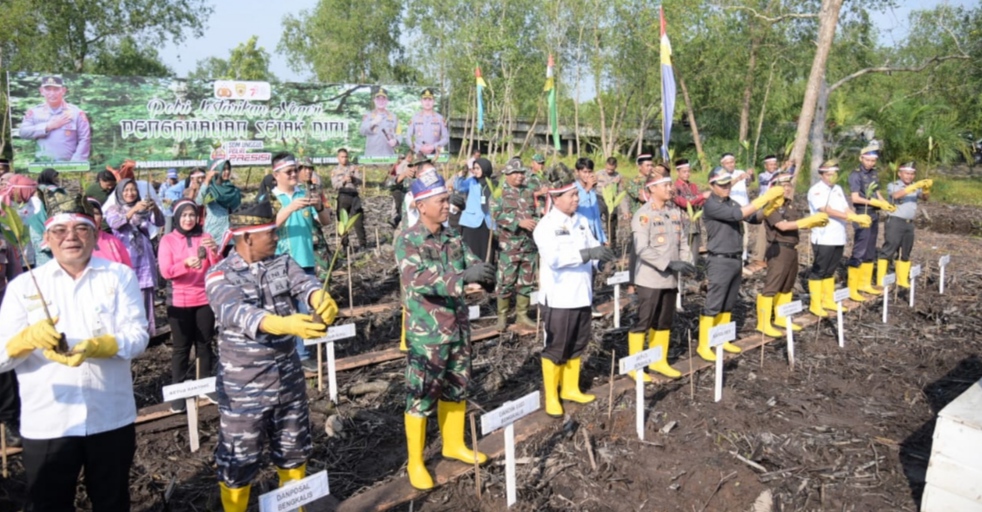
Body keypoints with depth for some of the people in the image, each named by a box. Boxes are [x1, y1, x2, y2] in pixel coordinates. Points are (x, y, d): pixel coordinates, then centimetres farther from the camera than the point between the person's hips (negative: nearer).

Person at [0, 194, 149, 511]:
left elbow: (138, 336, -9)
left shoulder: (120, 276, 1)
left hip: (111, 419, 0)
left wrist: (95, 346, -27)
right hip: (46, 423, 1)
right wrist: (28, 338, -25)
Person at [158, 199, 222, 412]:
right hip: (179, 301, -2)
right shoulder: (168, 240, -1)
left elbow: (217, 267, -4)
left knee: (205, 343, 8)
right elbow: (165, 271, -12)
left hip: (204, 299, 2)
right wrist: (186, 263, -31)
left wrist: (215, 251, -25)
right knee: (181, 347, 3)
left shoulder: (204, 237, 5)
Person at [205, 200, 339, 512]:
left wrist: (322, 299, -42)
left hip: (289, 379, 5)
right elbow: (237, 313, -31)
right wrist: (284, 324, -49)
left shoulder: (283, 263, 1)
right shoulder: (220, 275, -13)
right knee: (238, 462, 9)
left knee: (293, 452, 20)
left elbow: (305, 284, -17)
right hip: (244, 388, -4)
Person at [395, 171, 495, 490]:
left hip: (458, 329, 6)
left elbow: (471, 262, 4)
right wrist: (462, 275, -40)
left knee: (456, 390, 19)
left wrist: (485, 273, -22)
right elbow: (417, 279, -28)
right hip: (426, 334, -6)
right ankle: (415, 462, 20)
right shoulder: (407, 241, -14)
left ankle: (454, 445, 39)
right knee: (421, 396, 5)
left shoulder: (453, 236, 5)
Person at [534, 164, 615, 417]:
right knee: (555, 349, 5)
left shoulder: (581, 221, 7)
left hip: (582, 295, 6)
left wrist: (601, 254, -15)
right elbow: (553, 257, -28)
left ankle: (570, 388, 35)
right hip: (558, 298, -6)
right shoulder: (545, 226, -13)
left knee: (577, 345, 18)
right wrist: (587, 253, -35)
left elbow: (592, 248, 8)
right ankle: (551, 396, 19)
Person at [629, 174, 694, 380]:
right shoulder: (643, 215, -12)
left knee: (664, 322, 14)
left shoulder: (675, 212, 8)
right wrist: (670, 264, -24)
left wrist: (686, 262, -4)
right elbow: (642, 249, -20)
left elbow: (683, 241, 13)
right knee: (643, 322, 0)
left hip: (670, 278, 6)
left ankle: (659, 361, 28)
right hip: (650, 279, -6)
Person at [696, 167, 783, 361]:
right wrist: (764, 198, -21)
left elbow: (754, 217, 10)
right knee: (713, 305, -4)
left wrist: (770, 203, -7)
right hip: (720, 261, -8)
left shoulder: (732, 203, 11)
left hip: (736, 259, 8)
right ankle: (704, 345, 2)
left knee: (728, 305, 14)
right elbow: (738, 214, -24)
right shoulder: (711, 205, -13)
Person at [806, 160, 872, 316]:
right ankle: (815, 304, 5)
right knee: (818, 271, -1)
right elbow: (827, 210, -20)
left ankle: (828, 300, 24)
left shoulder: (838, 189, 14)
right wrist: (851, 217, -27)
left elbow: (846, 208, 8)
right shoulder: (816, 190, -9)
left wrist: (858, 218, -11)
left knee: (830, 271, 15)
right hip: (822, 239, -7)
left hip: (838, 238, 7)